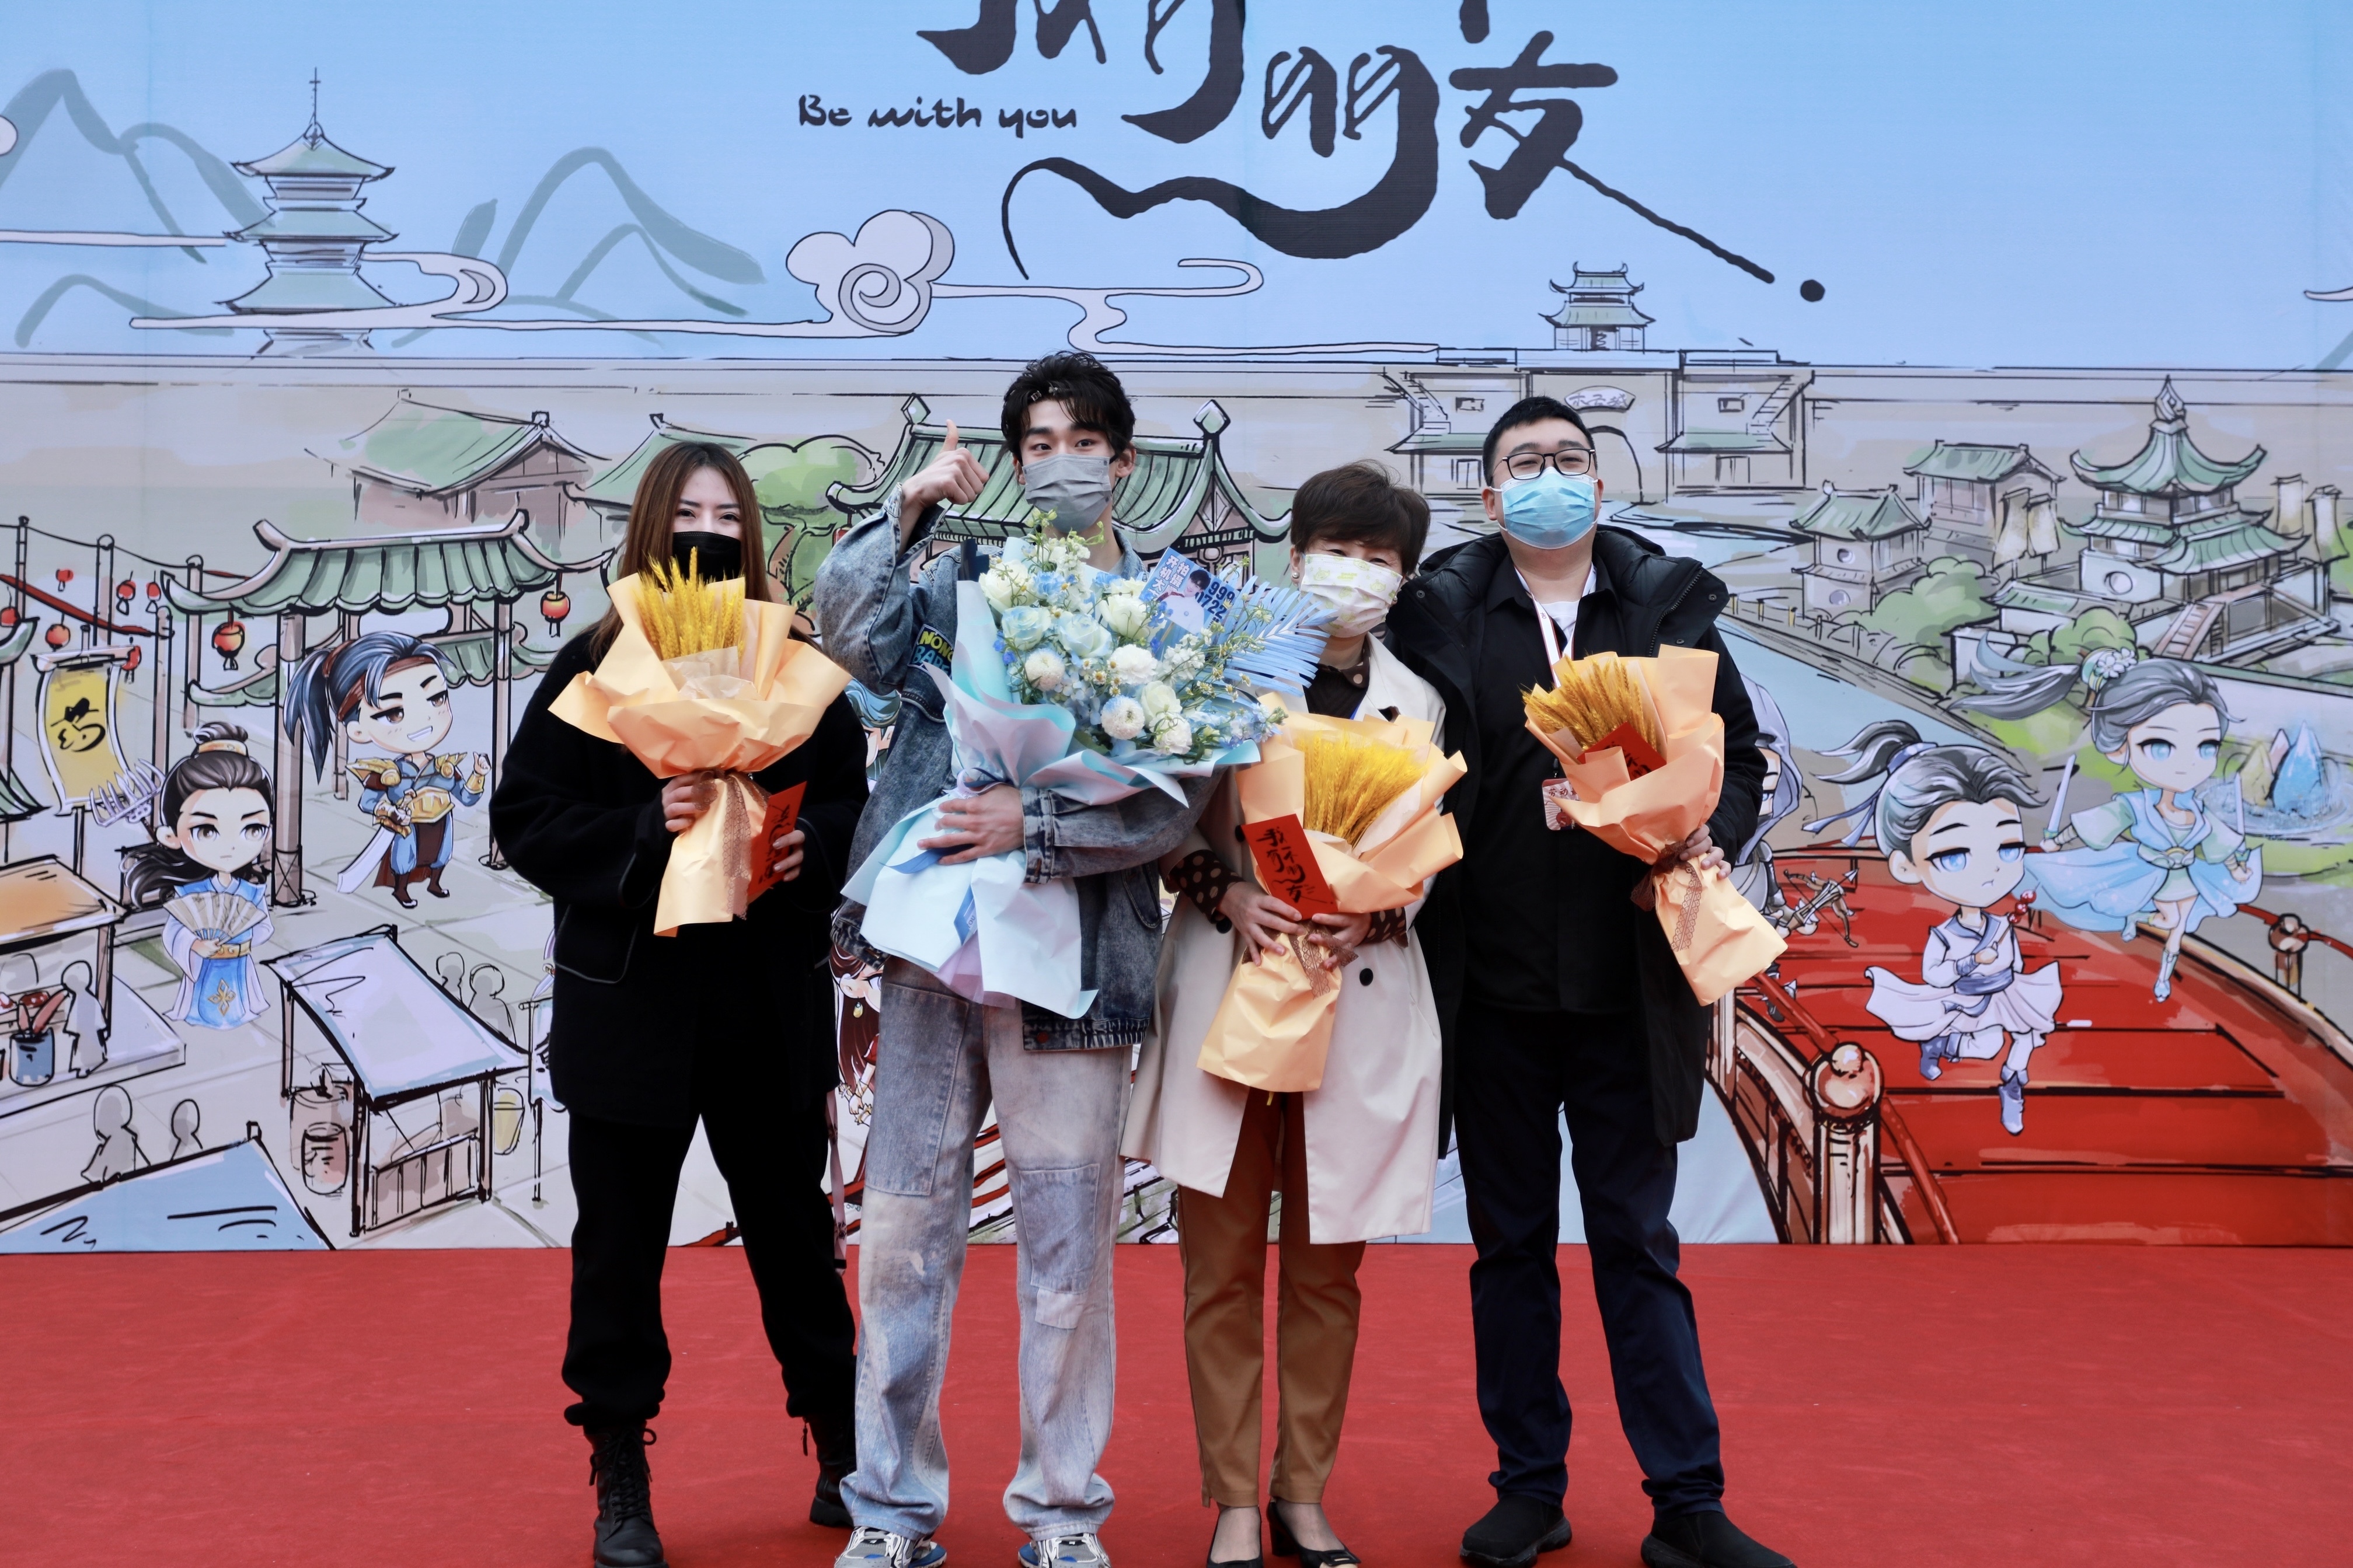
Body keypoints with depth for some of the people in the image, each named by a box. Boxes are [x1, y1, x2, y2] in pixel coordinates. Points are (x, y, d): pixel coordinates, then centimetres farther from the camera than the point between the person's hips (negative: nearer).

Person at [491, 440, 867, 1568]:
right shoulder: (593, 666, -2)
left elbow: (853, 799, 7)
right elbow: (525, 819, -5)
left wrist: (811, 845, -14)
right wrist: (642, 829, -20)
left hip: (771, 1002, 2)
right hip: (630, 999, -1)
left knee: (792, 1227, 14)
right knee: (620, 1245, 7)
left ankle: (842, 1453, 30)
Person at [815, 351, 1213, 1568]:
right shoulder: (964, 579, 13)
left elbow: (1172, 805, -4)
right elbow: (857, 639, -5)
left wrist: (1035, 825, -15)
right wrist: (908, 508, -6)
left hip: (1068, 957, -2)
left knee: (1066, 1239, 3)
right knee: (903, 1225, 6)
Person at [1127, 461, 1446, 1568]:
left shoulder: (1419, 700, 7)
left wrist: (1372, 918, -9)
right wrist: (1228, 896, -13)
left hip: (1361, 1005, 2)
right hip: (1226, 988, -1)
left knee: (1328, 1267, 9)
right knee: (1222, 1266, 2)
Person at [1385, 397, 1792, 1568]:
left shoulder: (1670, 608, 7)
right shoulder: (1440, 613, 3)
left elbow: (1739, 754, 11)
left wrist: (1712, 834, -8)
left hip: (1630, 987, 0)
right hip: (1493, 989, 0)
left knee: (1637, 1244, 5)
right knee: (1510, 1242, 10)